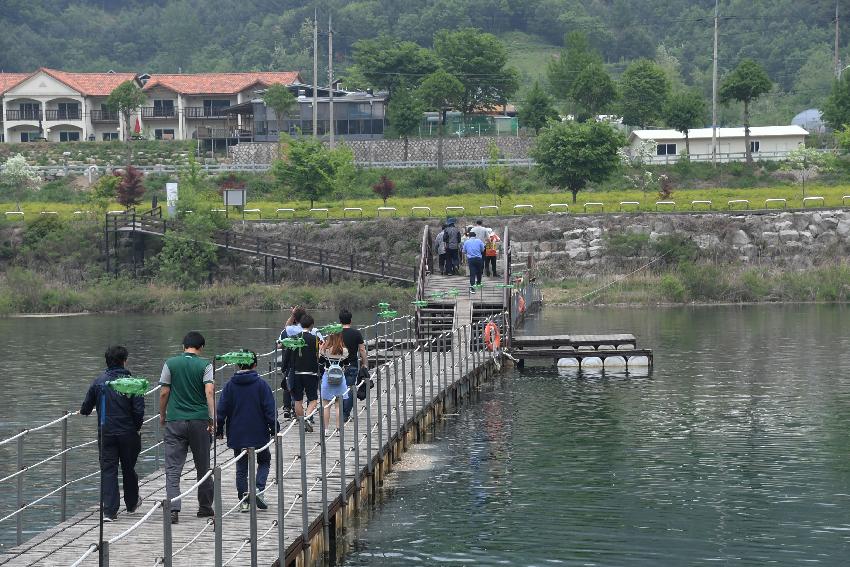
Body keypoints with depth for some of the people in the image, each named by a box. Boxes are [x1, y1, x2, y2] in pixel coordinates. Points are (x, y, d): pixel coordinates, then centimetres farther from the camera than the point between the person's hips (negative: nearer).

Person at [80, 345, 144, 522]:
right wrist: (137, 427, 5)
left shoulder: (99, 382, -1)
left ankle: (109, 511, -9)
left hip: (105, 433, 1)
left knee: (108, 470, 1)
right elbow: (139, 410, -13)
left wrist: (83, 411, 30)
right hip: (128, 433, -1)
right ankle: (132, 504, 35)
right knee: (128, 469, 17)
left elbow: (86, 408, 6)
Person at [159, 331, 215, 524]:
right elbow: (209, 391, -12)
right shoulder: (205, 365, -1)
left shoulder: (171, 363, 2)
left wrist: (162, 415, 16)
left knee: (173, 468, -2)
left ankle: (173, 509, -16)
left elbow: (164, 392, 2)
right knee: (203, 467, 14)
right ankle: (205, 507, 22)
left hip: (175, 421, 0)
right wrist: (212, 418, -13)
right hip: (199, 420, 0)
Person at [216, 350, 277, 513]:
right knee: (264, 461, 18)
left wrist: (219, 430, 11)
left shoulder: (230, 385, -1)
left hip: (237, 436, 2)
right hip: (259, 434, -2)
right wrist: (274, 430, 1)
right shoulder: (261, 384, -7)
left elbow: (221, 410, 1)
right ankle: (258, 489, -4)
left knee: (241, 468, 11)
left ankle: (244, 501, 8)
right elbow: (270, 410, -7)